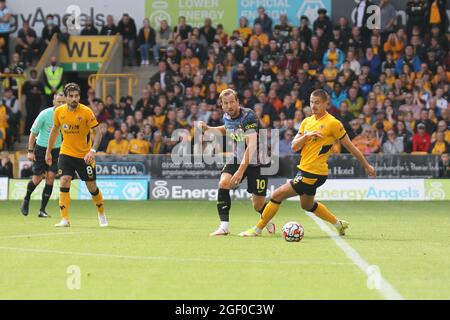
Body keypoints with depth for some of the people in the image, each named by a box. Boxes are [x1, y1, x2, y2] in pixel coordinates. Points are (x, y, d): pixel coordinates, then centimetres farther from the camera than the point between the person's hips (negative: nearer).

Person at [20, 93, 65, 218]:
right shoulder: (45, 114, -15)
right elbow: (33, 132, -7)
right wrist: (30, 151, -10)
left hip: (56, 149, 2)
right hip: (41, 148, -2)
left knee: (50, 177, -9)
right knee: (37, 178, 0)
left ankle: (42, 210, 0)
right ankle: (26, 199, 31)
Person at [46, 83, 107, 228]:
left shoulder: (86, 112, -15)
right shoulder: (59, 111, -3)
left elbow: (98, 132, -13)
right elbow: (55, 130, 13)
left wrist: (93, 150, -27)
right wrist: (48, 151, 16)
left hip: (84, 156, -2)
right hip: (66, 153, 2)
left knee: (92, 187, 5)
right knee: (64, 182, -16)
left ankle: (101, 214, 31)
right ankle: (65, 219, -14)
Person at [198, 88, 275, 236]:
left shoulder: (248, 116, -25)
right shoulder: (227, 116, -1)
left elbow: (251, 146, -34)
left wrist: (241, 170, -42)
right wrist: (208, 128, 11)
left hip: (256, 162, -5)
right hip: (237, 158, 6)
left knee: (258, 205, -2)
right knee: (223, 183, -23)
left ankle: (268, 221, 34)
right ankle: (224, 226, -19)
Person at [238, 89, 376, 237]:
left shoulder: (333, 123, -12)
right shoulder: (307, 122, 9)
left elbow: (350, 146, -4)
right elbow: (294, 147, 4)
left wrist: (366, 165, 2)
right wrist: (306, 136, -16)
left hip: (314, 174, -8)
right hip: (304, 169, 8)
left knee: (277, 195, -9)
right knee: (308, 205, 24)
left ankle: (257, 229, 1)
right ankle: (338, 224, 38)